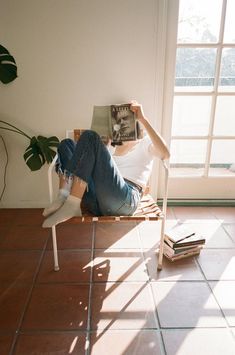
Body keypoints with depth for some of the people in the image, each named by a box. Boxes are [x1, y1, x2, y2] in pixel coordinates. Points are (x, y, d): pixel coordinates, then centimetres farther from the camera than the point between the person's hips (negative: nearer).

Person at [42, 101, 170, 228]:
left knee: (89, 136, -15)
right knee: (67, 144, 2)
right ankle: (63, 198, -22)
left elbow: (165, 154, -5)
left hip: (125, 199, -5)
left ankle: (71, 205, -25)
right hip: (96, 201, 5)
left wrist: (143, 118, -6)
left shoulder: (146, 142, 19)